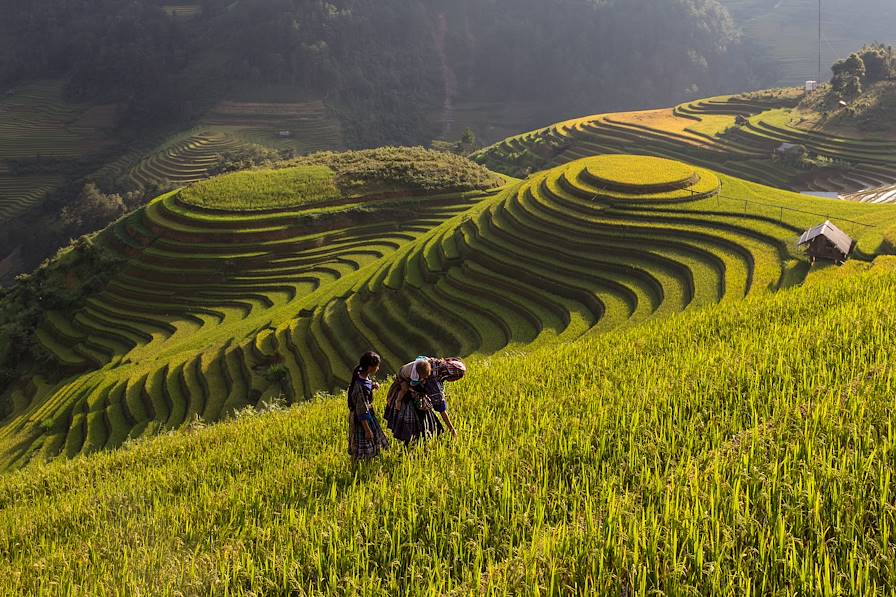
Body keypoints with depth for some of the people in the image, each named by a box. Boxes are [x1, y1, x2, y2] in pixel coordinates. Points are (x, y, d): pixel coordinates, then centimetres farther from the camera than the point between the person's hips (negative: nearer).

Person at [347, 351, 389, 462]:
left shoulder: (361, 375, -9)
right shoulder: (362, 387, -35)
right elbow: (362, 412, -28)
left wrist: (373, 385, -5)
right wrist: (367, 430, -20)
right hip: (360, 419, -9)